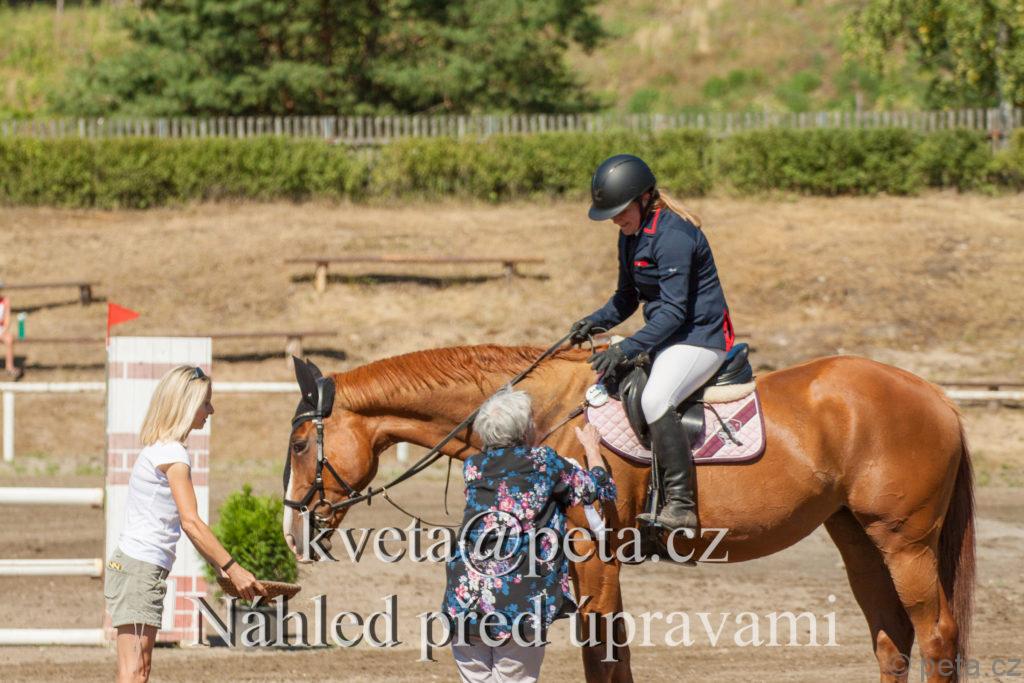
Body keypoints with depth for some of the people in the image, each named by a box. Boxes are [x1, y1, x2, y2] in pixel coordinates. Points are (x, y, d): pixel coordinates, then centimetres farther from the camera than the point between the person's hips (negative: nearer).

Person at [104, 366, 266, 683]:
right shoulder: (173, 454, -13)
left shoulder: (159, 449, 17)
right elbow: (191, 523, -22)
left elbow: (187, 525, 19)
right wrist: (232, 568, -23)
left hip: (132, 565, 10)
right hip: (140, 569, -10)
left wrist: (222, 567, 15)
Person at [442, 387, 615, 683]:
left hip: (464, 604, 3)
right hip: (521, 607, -3)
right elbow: (601, 489, 12)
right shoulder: (544, 463, -1)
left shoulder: (473, 467, 9)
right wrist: (592, 447, 30)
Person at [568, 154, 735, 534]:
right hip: (666, 336, 11)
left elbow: (674, 310, -24)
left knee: (655, 400, -32)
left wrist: (627, 349, -30)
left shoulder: (672, 235, -21)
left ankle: (680, 505, -32)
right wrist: (597, 321, -1)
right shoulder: (631, 233, 9)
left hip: (699, 336, -11)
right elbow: (627, 296, 19)